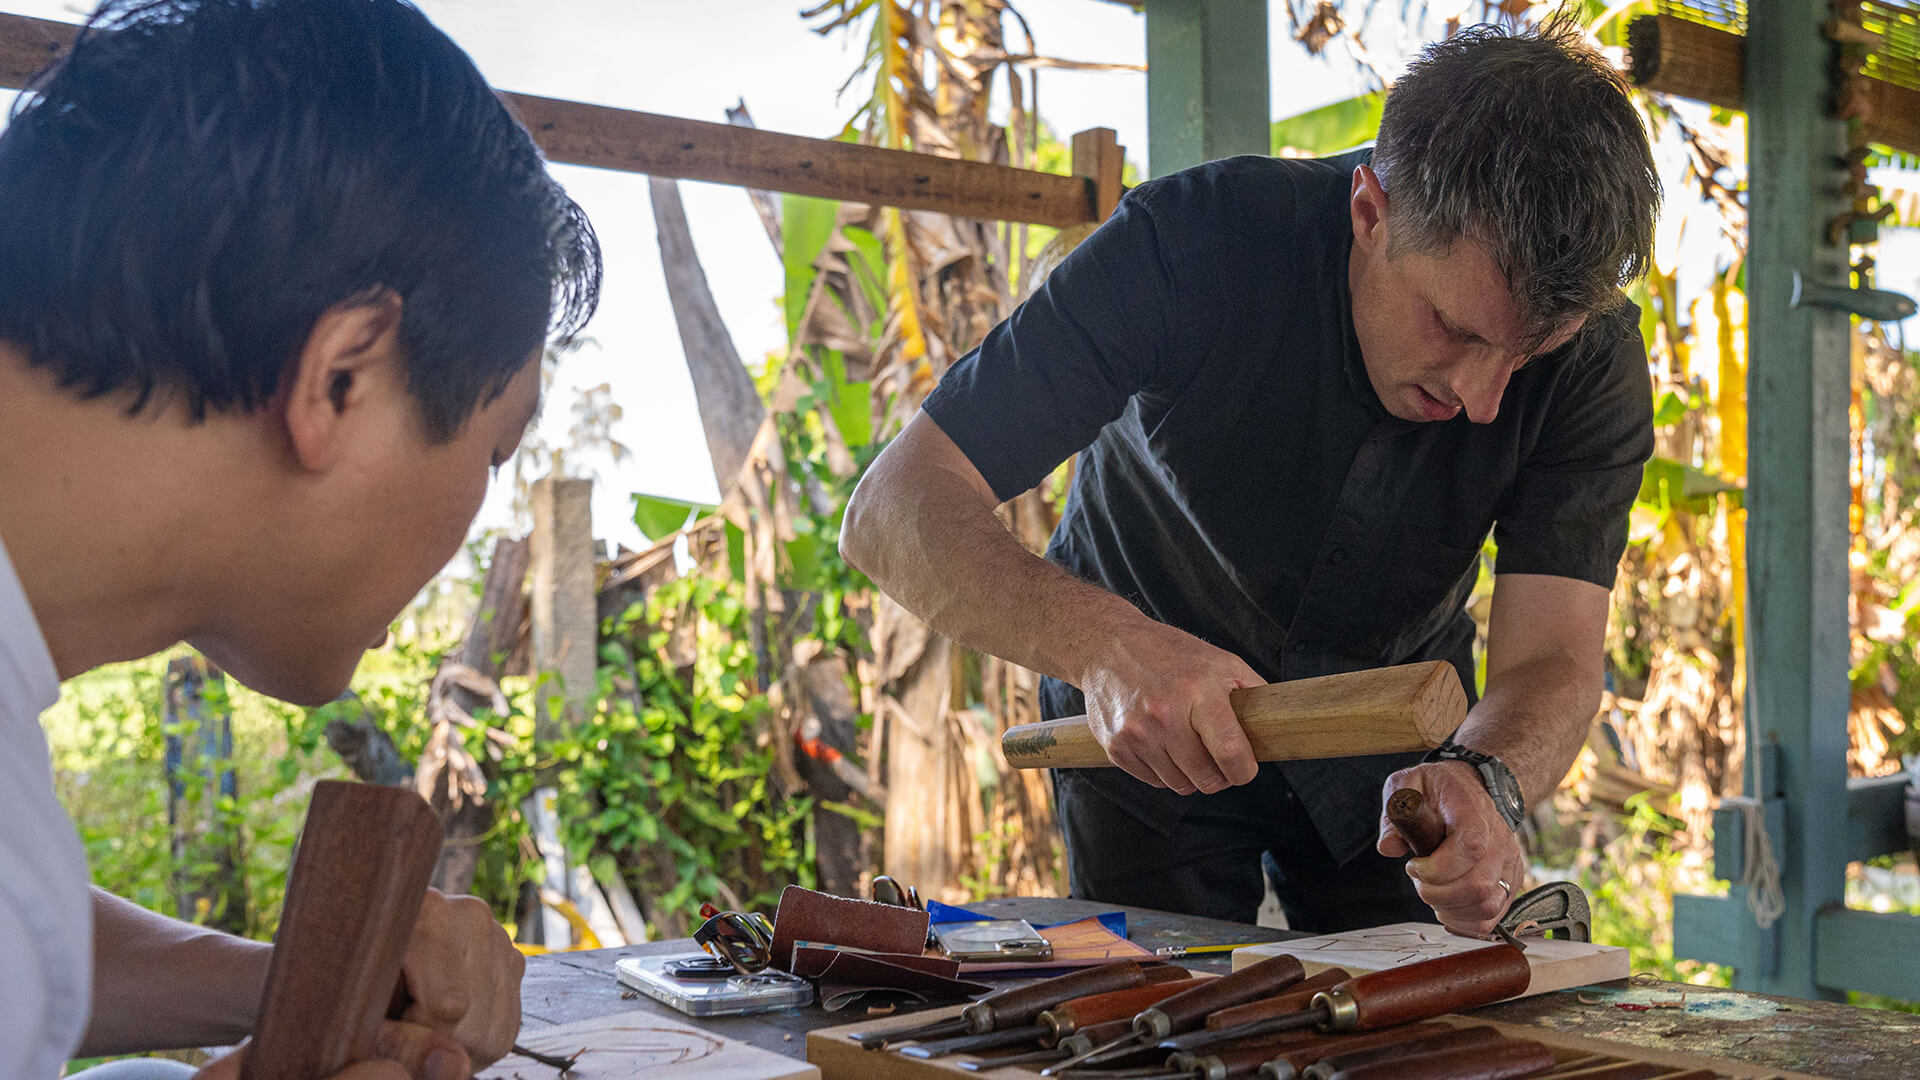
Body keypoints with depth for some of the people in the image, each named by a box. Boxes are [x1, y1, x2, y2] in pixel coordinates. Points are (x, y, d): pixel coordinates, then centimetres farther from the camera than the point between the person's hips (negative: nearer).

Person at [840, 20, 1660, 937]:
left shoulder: (1590, 349, -24)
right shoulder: (1193, 243, -32)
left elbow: (1554, 660, -27)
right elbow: (893, 512, -34)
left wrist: (1485, 782, -51)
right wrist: (1104, 642, -52)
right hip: (1147, 719, -2)